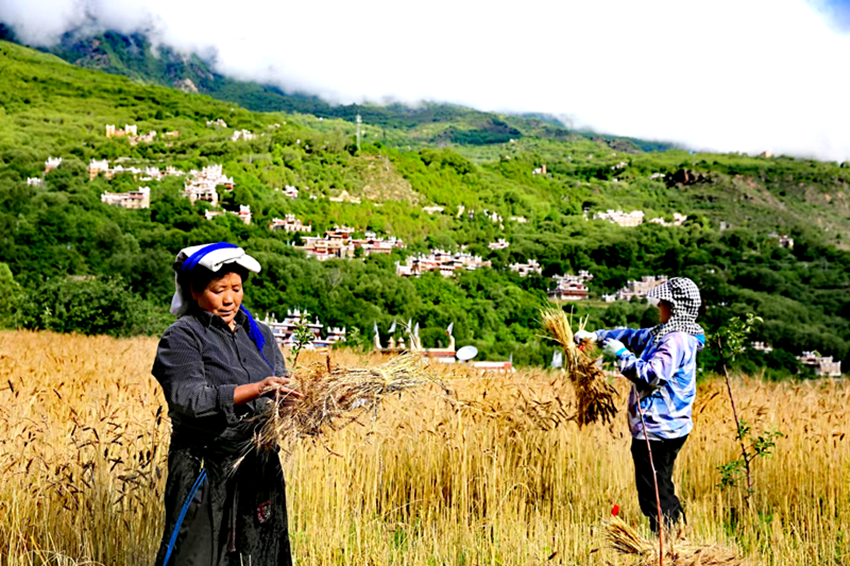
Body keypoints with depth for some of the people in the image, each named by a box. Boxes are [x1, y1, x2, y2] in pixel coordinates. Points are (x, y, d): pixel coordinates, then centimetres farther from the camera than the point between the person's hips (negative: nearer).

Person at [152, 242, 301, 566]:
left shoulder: (260, 335, 14)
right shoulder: (182, 338, -3)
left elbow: (281, 393, 10)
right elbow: (188, 400, -18)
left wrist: (295, 401, -15)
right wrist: (255, 390, -28)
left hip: (259, 472, 5)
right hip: (205, 472, -5)